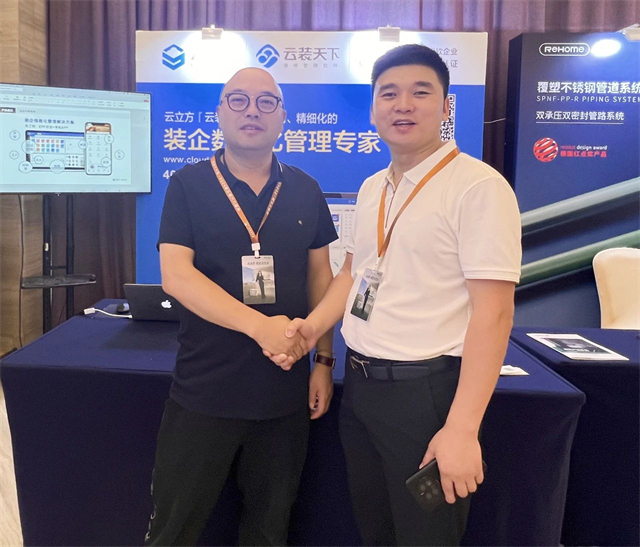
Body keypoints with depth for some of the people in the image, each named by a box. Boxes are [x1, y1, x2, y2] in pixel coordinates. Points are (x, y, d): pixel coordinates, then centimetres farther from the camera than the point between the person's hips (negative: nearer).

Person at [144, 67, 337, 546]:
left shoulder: (305, 191, 4)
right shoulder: (188, 185, -4)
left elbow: (320, 275, 9)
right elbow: (176, 275, -13)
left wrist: (324, 359, 4)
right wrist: (259, 325, -23)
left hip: (286, 391, 3)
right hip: (204, 391, -2)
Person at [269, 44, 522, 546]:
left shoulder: (479, 186, -15)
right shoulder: (371, 189, 9)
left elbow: (493, 312, -19)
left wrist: (462, 429, -21)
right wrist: (311, 328, 1)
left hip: (426, 390, -7)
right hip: (359, 384, 7)